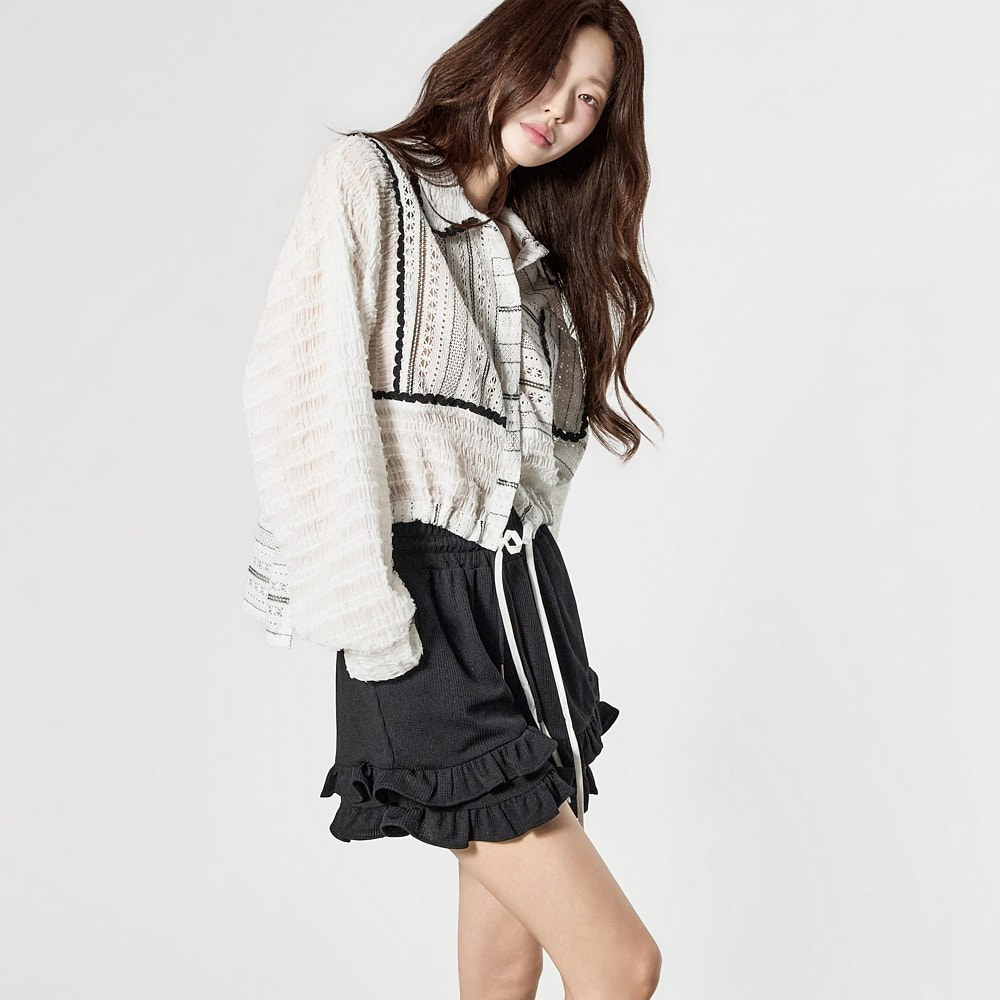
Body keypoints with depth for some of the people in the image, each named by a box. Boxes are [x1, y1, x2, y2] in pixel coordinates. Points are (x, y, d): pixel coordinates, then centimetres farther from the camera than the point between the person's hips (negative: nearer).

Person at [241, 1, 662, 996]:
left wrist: (524, 595, 7)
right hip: (432, 610, -7)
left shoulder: (541, 251, 21)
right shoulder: (367, 180, -1)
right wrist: (369, 623, -19)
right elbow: (297, 400, -14)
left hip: (528, 598, 7)